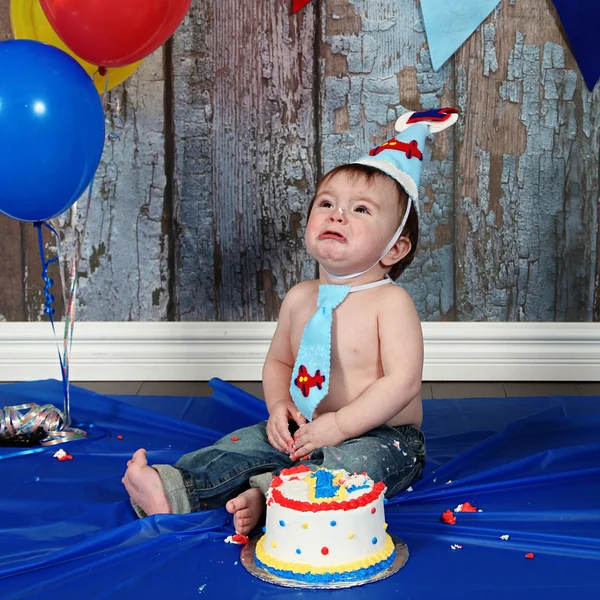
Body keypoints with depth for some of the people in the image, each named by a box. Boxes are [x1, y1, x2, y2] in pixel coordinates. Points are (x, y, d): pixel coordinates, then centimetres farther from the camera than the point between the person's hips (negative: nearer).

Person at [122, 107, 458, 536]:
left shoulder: (390, 301, -15)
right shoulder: (300, 299, 4)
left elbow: (403, 381, -21)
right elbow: (279, 361, 17)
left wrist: (340, 424, -24)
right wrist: (279, 406, -4)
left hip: (382, 438, -6)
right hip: (304, 433, 6)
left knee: (354, 461, -36)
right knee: (249, 442, -12)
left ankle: (266, 494, -42)